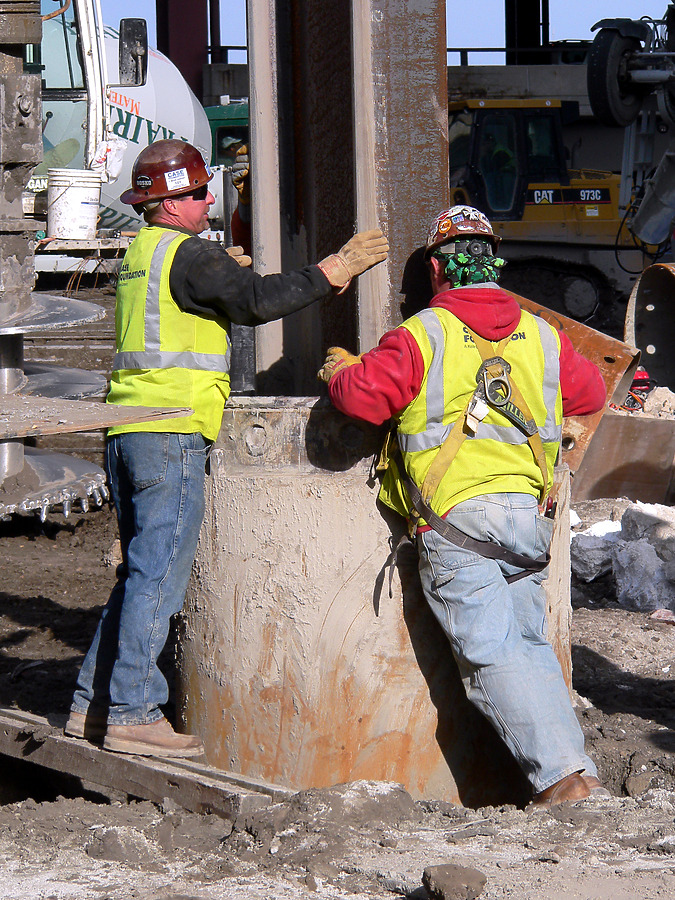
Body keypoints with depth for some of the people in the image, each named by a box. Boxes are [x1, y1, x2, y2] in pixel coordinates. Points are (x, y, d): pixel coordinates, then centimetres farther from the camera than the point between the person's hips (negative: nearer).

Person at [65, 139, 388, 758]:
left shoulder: (141, 253, 20)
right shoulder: (188, 253, -10)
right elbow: (258, 301, -17)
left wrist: (224, 275, 28)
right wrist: (334, 271, -11)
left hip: (127, 434, 10)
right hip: (173, 434, -9)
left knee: (142, 571, 14)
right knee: (159, 574, -8)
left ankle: (93, 705, 15)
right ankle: (132, 713, -9)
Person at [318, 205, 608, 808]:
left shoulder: (422, 335, -2)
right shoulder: (543, 336, 14)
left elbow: (365, 396, -8)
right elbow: (589, 393, 27)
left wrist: (341, 371, 14)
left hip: (456, 516, -5)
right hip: (530, 519, 5)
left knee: (493, 654, -6)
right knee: (531, 645, 15)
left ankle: (562, 771, -15)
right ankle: (571, 758, 5)